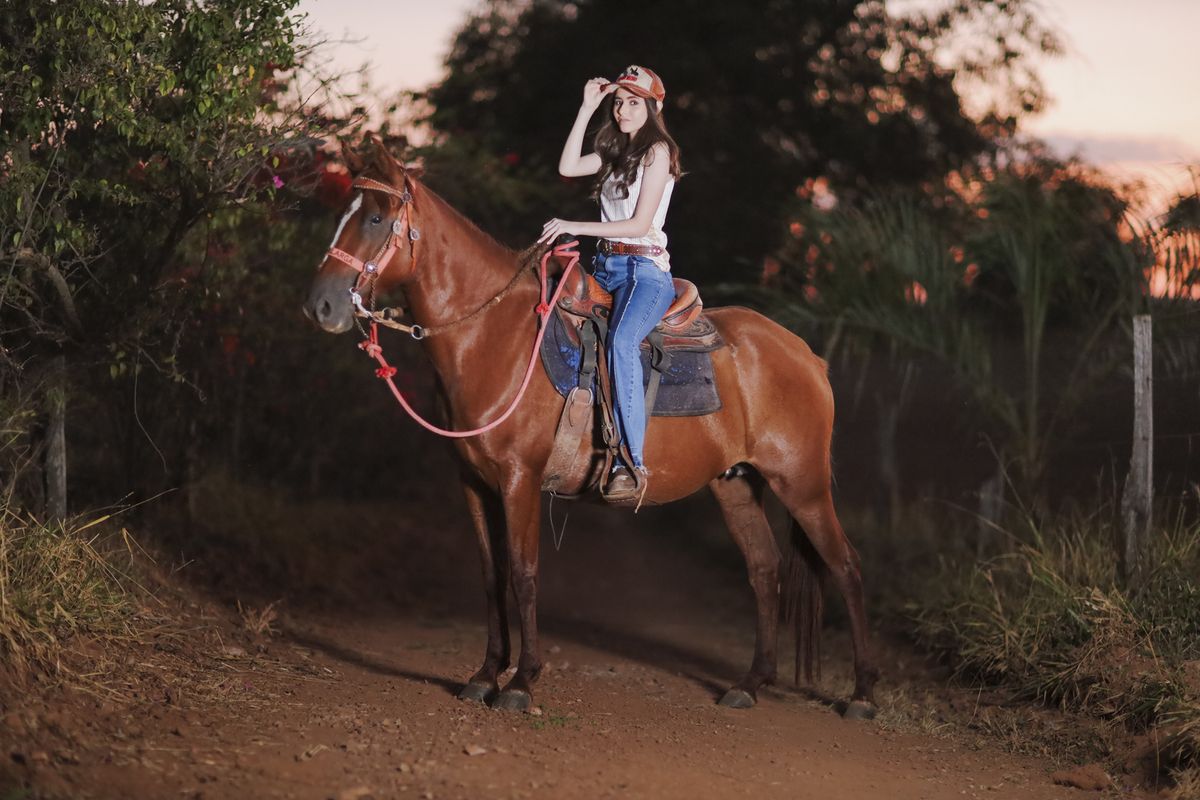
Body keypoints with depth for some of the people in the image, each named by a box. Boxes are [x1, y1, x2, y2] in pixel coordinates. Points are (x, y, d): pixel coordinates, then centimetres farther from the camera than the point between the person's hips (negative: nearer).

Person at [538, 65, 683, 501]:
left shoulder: (658, 151, -5)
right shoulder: (616, 149, 19)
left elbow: (640, 223, -12)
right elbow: (568, 168, 5)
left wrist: (575, 227, -15)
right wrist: (587, 109, 5)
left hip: (645, 269, -9)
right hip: (605, 265, 9)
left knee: (621, 340, -33)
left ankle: (632, 464, -38)